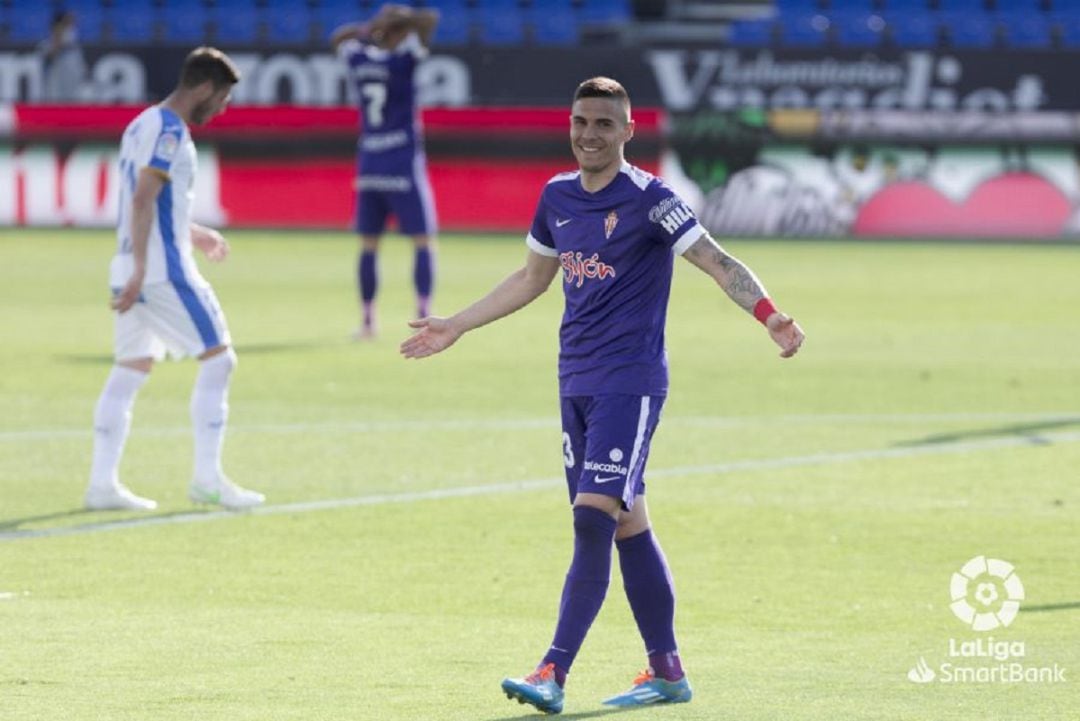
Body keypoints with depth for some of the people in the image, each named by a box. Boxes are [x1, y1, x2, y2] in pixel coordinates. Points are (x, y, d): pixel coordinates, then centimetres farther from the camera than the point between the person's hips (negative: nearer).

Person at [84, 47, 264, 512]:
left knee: (130, 372, 10)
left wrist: (194, 234, 33)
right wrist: (140, 271, -26)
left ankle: (102, 483, 7)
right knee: (219, 359, -2)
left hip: (132, 269, 9)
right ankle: (207, 479, -3)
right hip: (163, 270, -9)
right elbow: (143, 199, -21)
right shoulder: (170, 131, -12)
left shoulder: (142, 125, 17)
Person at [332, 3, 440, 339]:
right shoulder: (400, 61, -10)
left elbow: (340, 37, 26)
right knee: (424, 241, -1)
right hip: (404, 167, -5)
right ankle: (424, 315, -9)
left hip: (368, 167, 5)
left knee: (369, 245, 9)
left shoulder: (359, 60, 5)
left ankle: (367, 320, 7)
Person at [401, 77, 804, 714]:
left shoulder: (647, 198, -10)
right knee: (627, 525, 11)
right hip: (576, 380, 7)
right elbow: (532, 279, 25)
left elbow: (717, 262, -17)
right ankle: (667, 672, 19)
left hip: (630, 380, -7)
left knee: (594, 517, -16)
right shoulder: (558, 196, 10)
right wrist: (457, 326, 30)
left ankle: (553, 674, -18)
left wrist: (770, 315, -33)